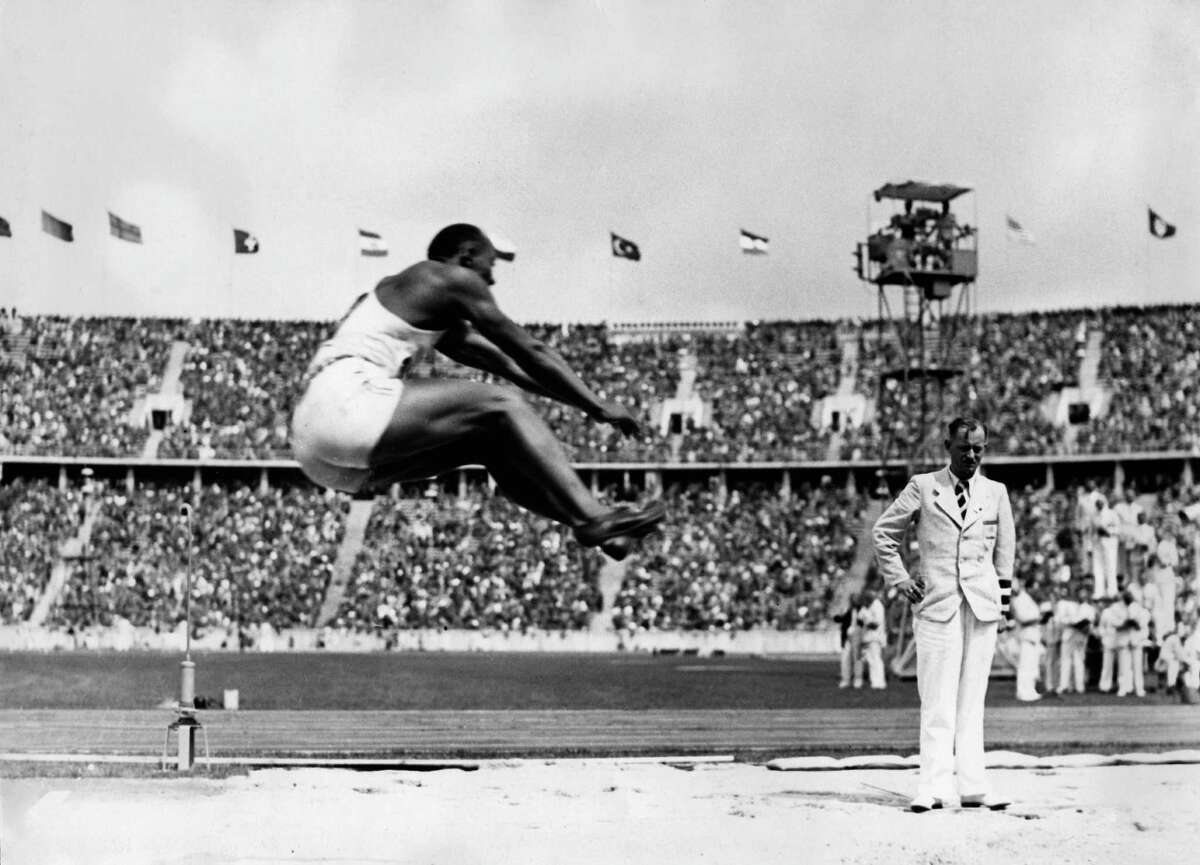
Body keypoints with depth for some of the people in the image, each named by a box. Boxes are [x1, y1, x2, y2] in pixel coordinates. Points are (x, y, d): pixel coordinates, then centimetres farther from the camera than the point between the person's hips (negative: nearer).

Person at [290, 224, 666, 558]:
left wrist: (583, 400, 33)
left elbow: (505, 365, 34)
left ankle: (590, 519, 4)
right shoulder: (454, 279, 3)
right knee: (501, 407, -9)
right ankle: (593, 518, -17)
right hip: (346, 406, -10)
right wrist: (597, 407, 12)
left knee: (488, 440, 12)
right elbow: (529, 352, 5)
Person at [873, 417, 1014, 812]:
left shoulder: (996, 493, 11)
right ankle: (933, 786, -7)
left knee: (972, 700, 4)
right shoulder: (922, 487, 5)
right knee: (938, 700, -6)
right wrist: (899, 579, 4)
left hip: (982, 605, 2)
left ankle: (972, 785, 4)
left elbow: (1005, 544, 22)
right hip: (937, 603, -2)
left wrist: (1001, 585, 12)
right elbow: (884, 532, 11)